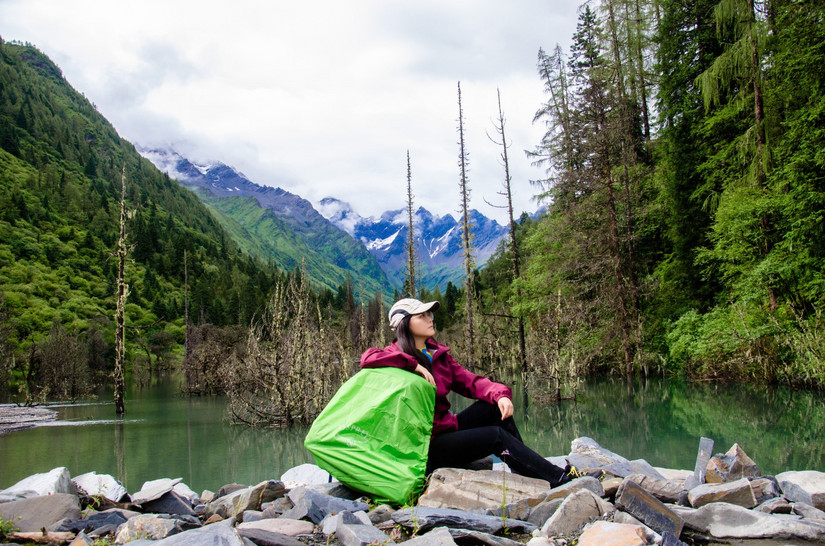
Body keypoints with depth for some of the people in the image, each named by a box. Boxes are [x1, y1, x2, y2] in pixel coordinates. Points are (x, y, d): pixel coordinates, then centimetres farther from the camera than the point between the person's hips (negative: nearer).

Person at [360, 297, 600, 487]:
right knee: (496, 436, -15)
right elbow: (368, 358, -33)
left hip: (446, 428, 8)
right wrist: (414, 365, -29)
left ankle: (525, 472, -2)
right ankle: (559, 479, -3)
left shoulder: (438, 354, 11)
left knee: (493, 406, -5)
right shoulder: (399, 355, -12)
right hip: (424, 447, -8)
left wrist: (500, 394, -16)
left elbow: (469, 382, 3)